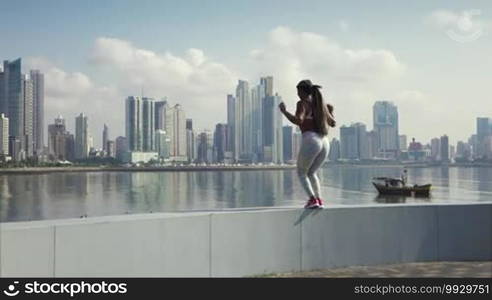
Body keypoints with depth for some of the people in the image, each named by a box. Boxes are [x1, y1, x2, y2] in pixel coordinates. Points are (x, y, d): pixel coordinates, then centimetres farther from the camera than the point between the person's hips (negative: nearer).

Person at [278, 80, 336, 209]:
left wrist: (284, 111, -5)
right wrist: (330, 111, 45)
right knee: (311, 173, 25)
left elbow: (298, 121, -18)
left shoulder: (302, 103, 0)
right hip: (324, 143, 6)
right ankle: (319, 200, 9)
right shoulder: (321, 103, 20)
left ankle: (312, 199, -5)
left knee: (301, 173, 14)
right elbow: (333, 123, 26)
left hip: (310, 141, -6)